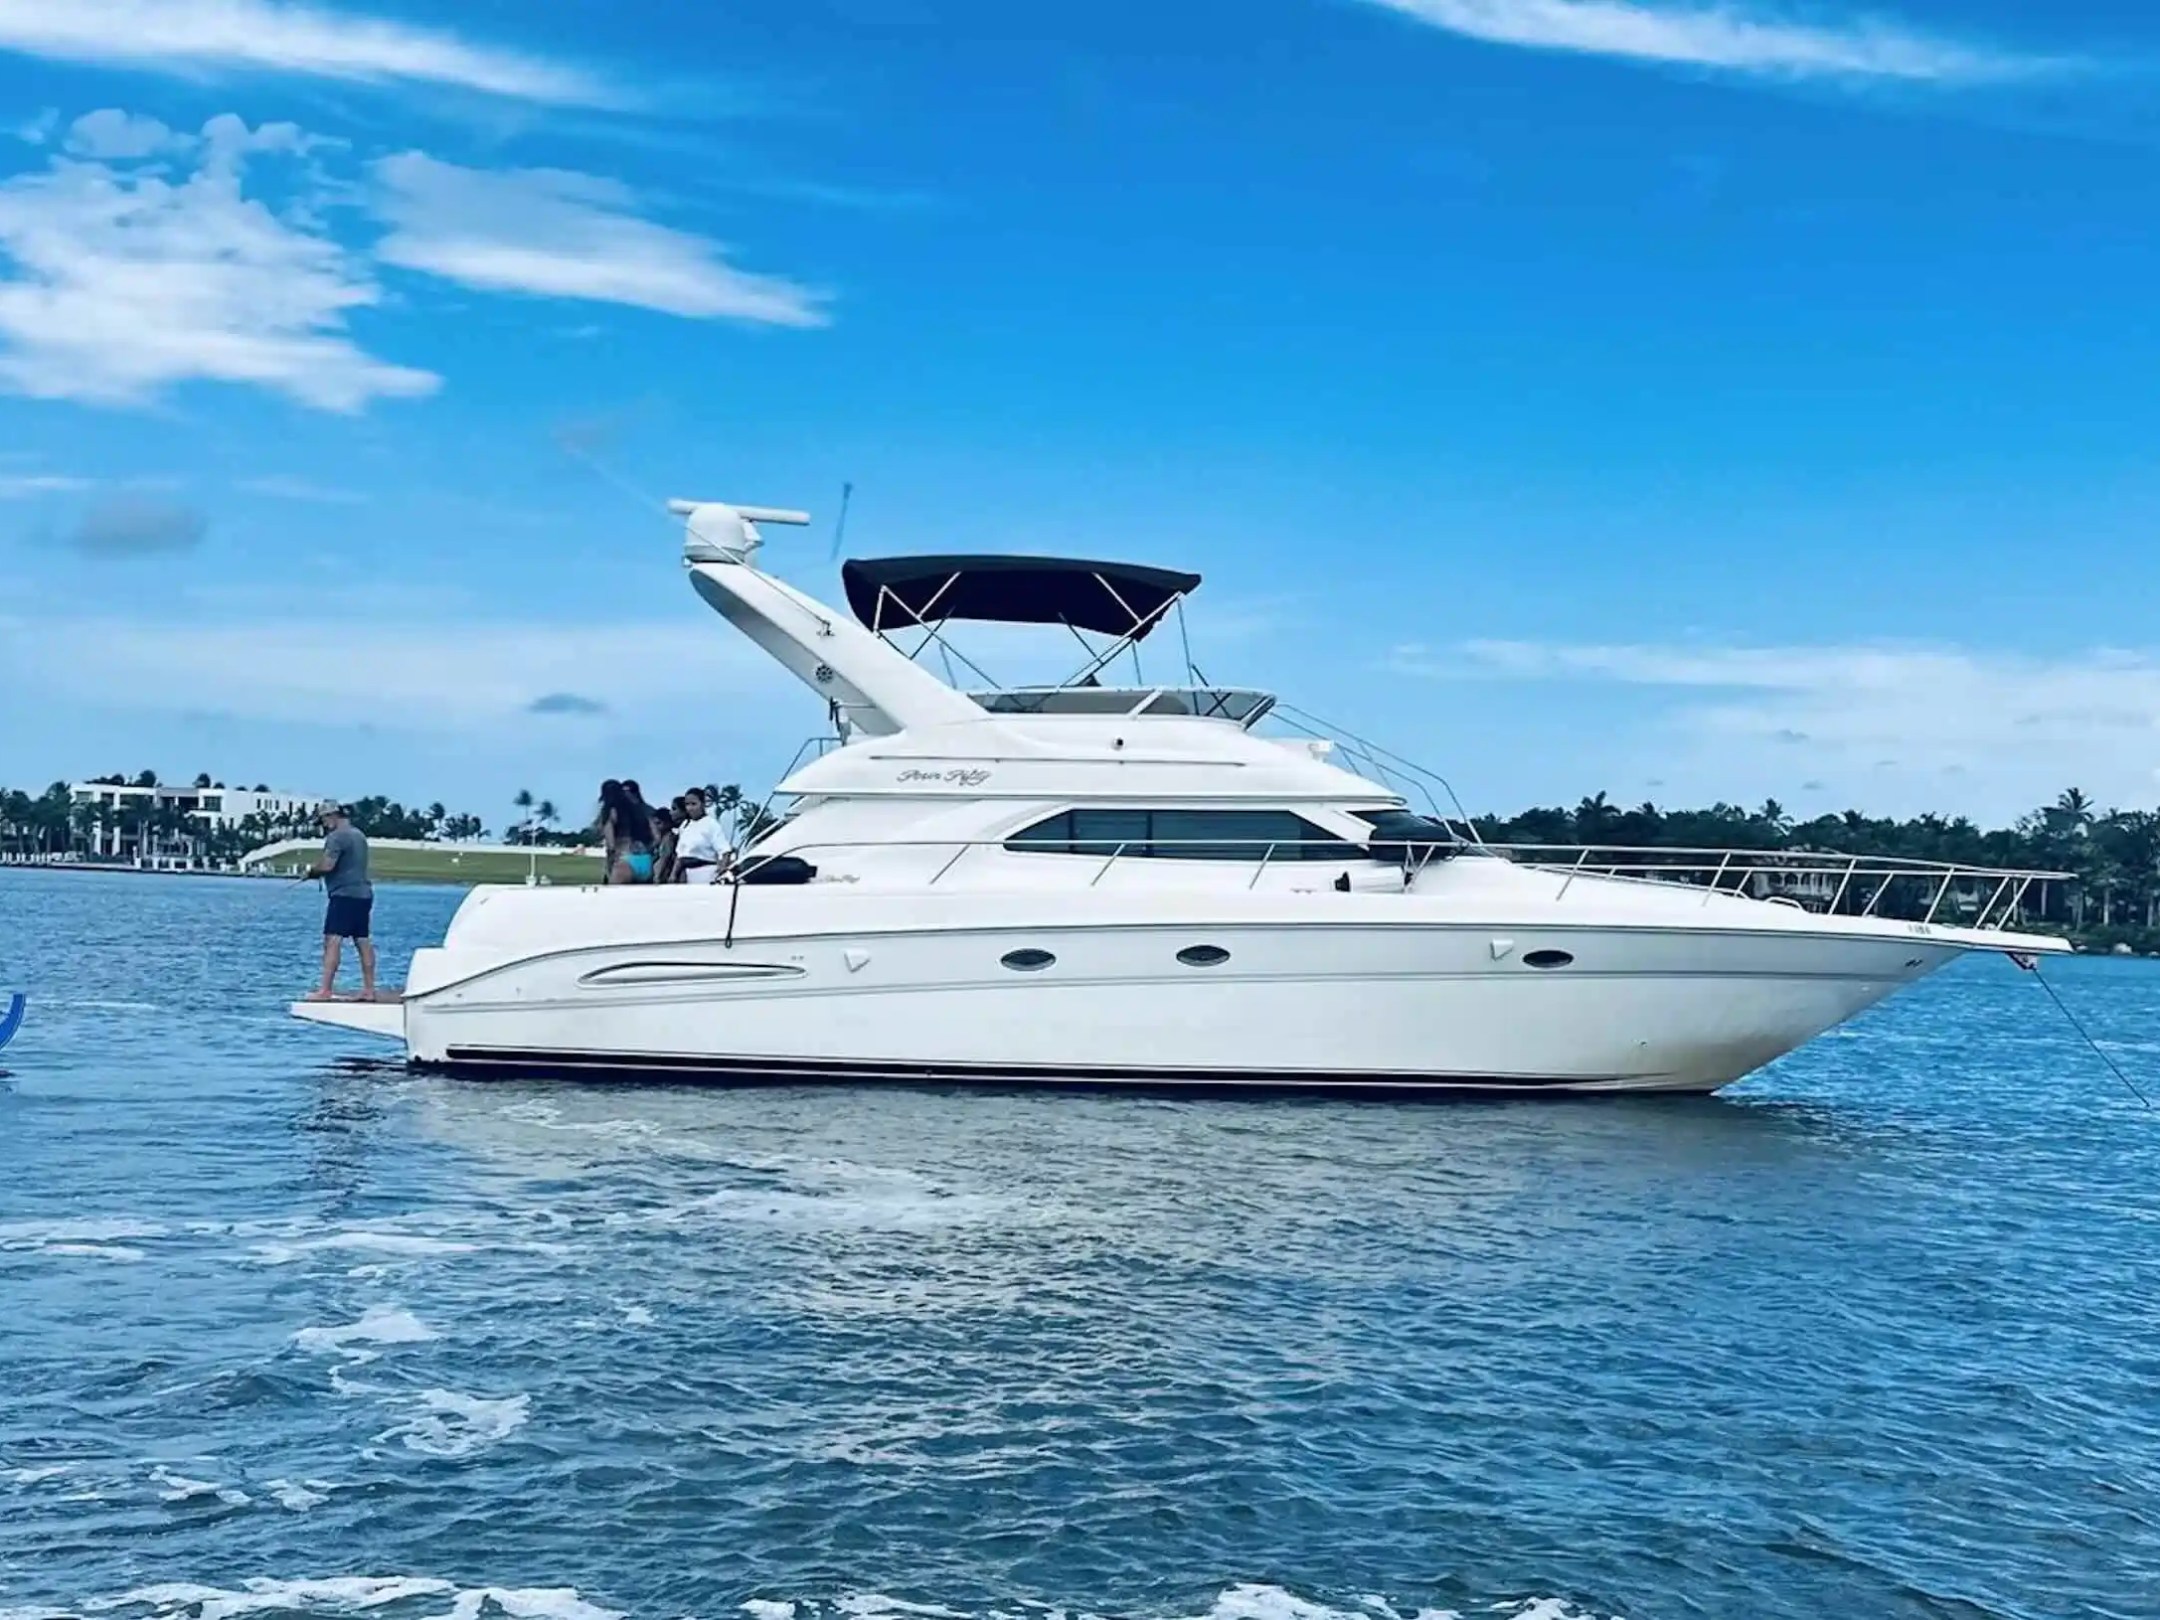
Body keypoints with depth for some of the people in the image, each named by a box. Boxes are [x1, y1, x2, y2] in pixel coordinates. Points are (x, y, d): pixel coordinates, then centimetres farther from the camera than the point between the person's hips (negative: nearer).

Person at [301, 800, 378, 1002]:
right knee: (363, 942, 9)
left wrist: (311, 871, -1)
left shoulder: (337, 837, -11)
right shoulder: (359, 835, 19)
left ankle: (324, 990, -17)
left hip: (344, 894, -9)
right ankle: (369, 989, 9)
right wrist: (317, 872, 16)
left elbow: (327, 865, -20)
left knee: (332, 941, -11)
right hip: (364, 894, 10)